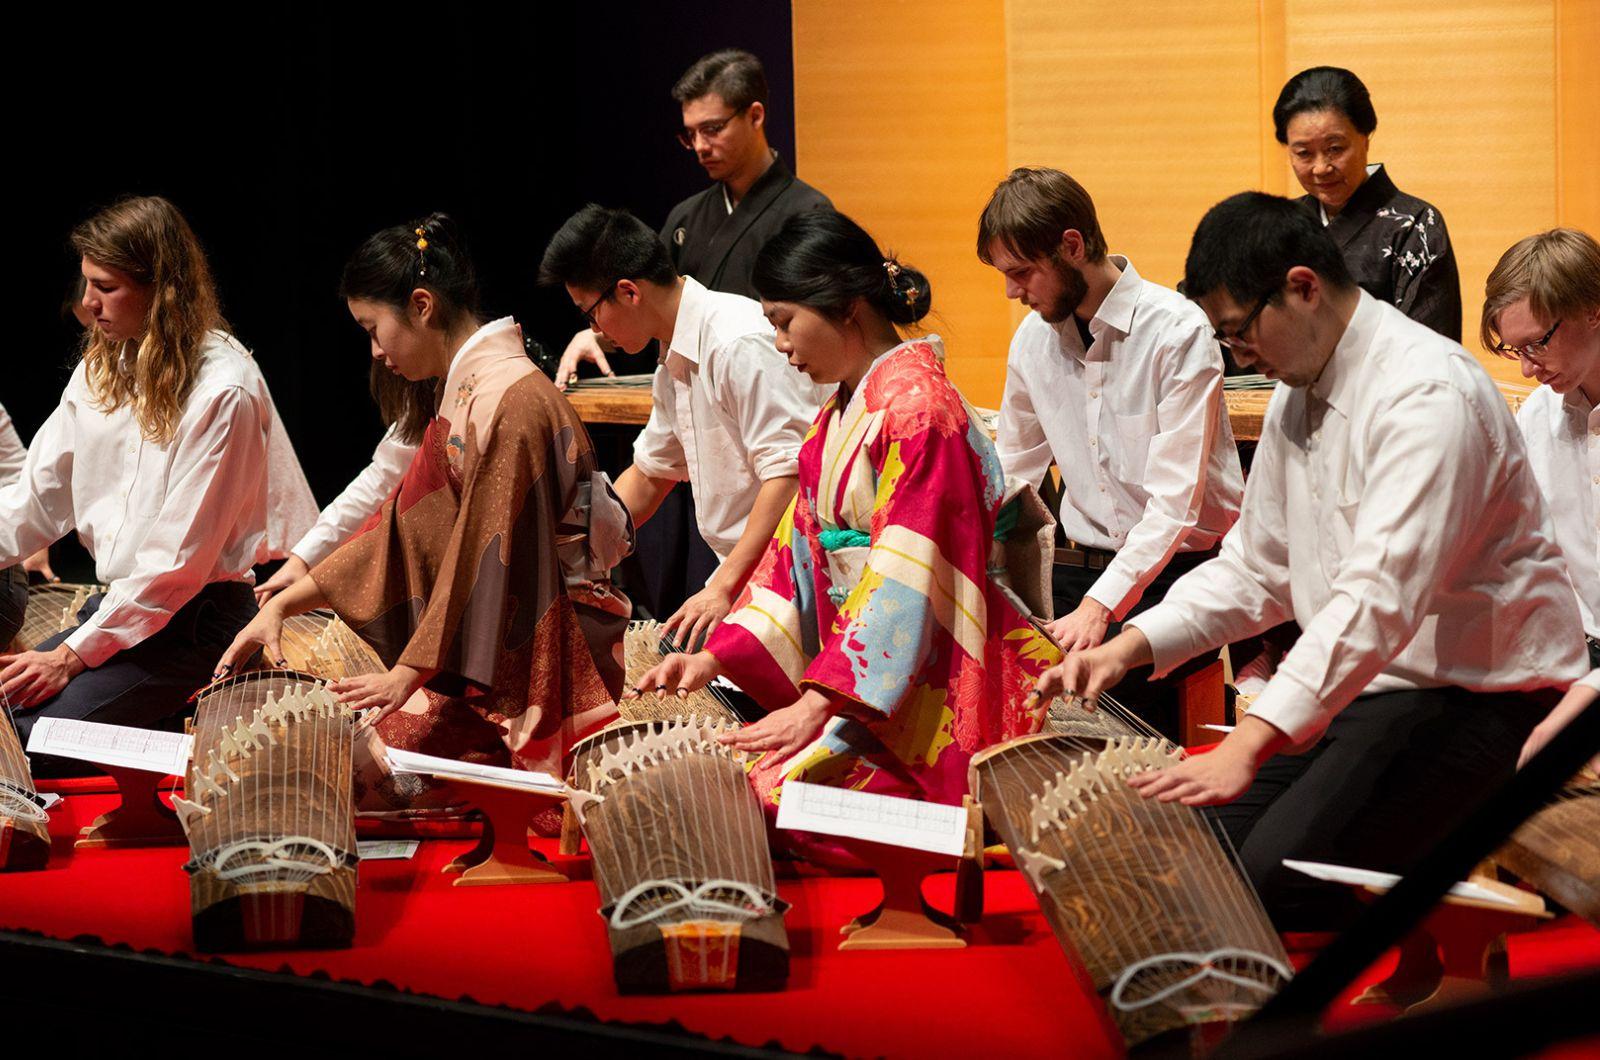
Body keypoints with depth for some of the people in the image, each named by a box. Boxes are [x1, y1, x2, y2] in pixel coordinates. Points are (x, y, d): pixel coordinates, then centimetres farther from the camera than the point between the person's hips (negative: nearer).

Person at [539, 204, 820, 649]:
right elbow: (649, 476, 29)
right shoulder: (675, 365, 16)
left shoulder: (740, 343, -17)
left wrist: (724, 587, -25)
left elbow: (792, 474, -24)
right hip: (742, 578, 9)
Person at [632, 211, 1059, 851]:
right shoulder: (839, 414, 18)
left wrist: (818, 704, -23)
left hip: (933, 690, -9)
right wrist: (715, 657, 7)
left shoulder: (916, 404, -14)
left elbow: (905, 582, -20)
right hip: (860, 669, 9)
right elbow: (801, 550, 18)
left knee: (783, 787, -25)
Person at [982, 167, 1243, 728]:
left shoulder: (1178, 330, -12)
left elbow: (1175, 499, -17)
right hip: (1083, 566, 5)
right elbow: (1012, 470, 22)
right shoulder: (1033, 338, 8)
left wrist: (1100, 606, -26)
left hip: (1179, 567, -5)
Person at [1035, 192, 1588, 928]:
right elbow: (1254, 570, 17)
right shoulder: (1296, 397, 10)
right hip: (1363, 690, 9)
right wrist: (1130, 646, 0)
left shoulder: (1427, 392, -21)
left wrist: (1248, 745, -39)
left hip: (1479, 697, -9)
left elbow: (1381, 597, -32)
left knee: (1274, 877, -25)